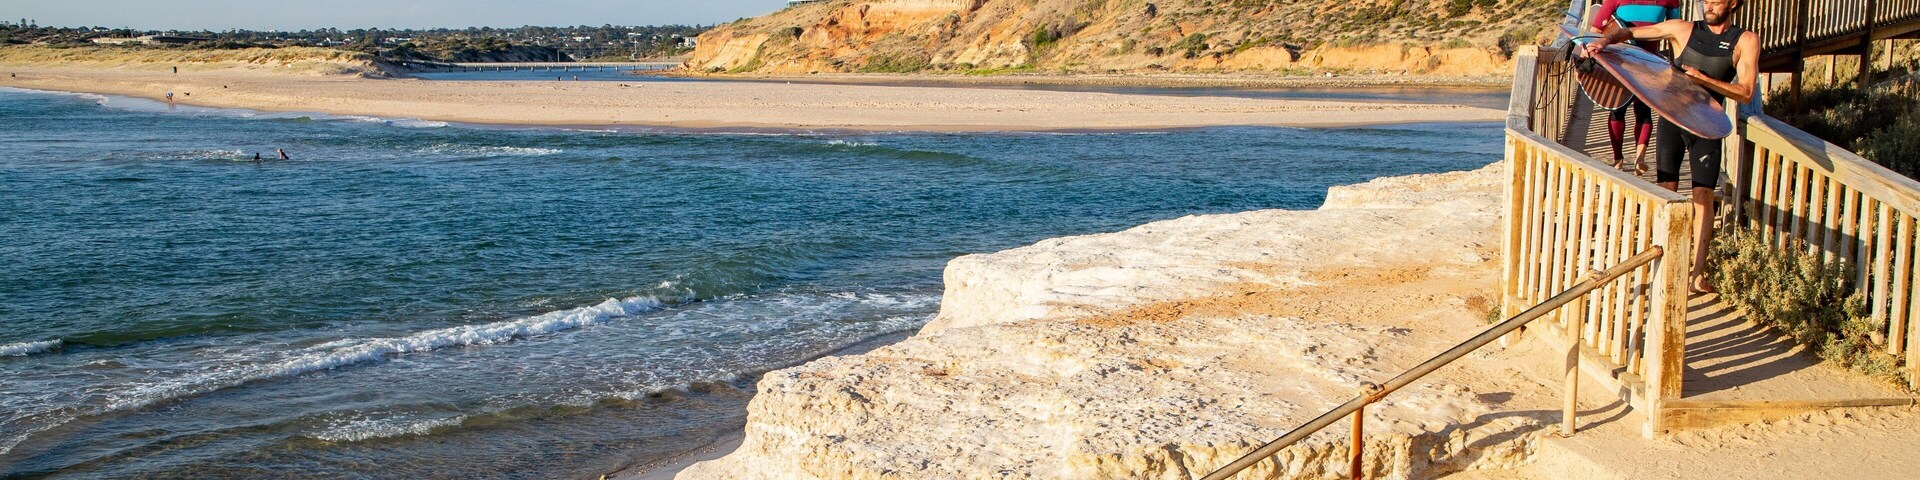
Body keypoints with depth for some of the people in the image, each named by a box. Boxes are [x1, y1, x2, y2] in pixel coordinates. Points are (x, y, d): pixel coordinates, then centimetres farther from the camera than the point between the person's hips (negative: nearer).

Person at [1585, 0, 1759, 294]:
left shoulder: (1745, 41, 0)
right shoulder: (1684, 30, 4)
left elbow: (1745, 93, -7)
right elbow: (1627, 32, 7)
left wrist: (1702, 79, -17)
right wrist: (1606, 40, -14)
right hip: (1672, 117, 1)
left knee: (1703, 197, -8)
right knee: (1667, 193, 0)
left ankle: (1698, 275, -7)